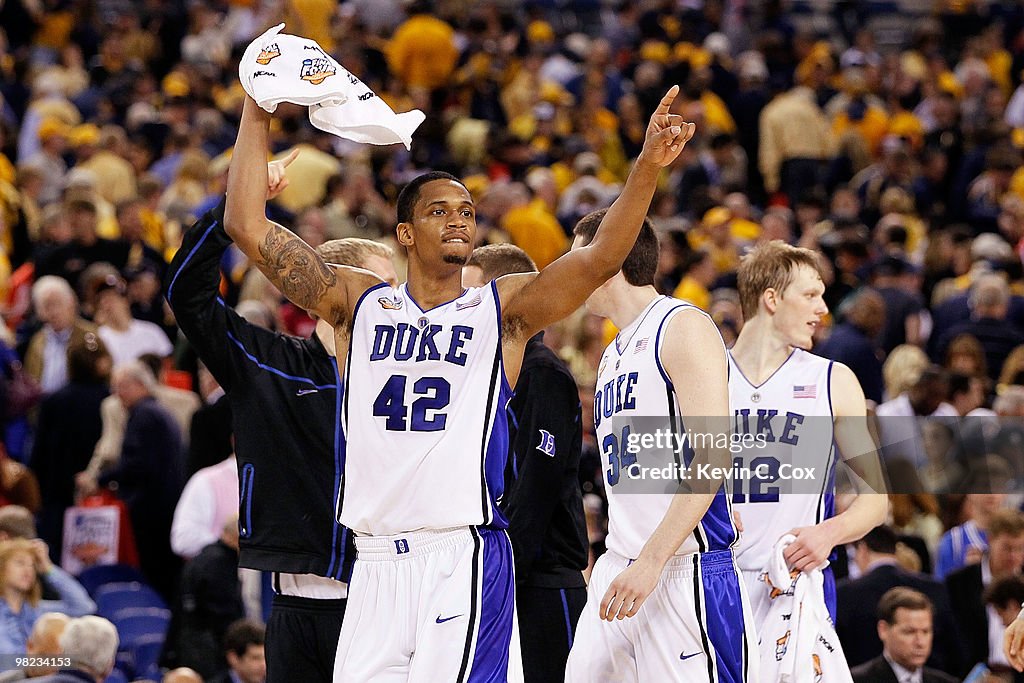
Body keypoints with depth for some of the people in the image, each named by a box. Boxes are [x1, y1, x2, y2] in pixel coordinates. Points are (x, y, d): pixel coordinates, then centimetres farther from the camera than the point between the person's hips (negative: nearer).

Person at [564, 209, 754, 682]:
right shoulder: (613, 356, 23)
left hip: (684, 569, -9)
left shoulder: (683, 326, -5)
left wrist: (650, 560, -21)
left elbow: (712, 458, -15)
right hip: (617, 571, 9)